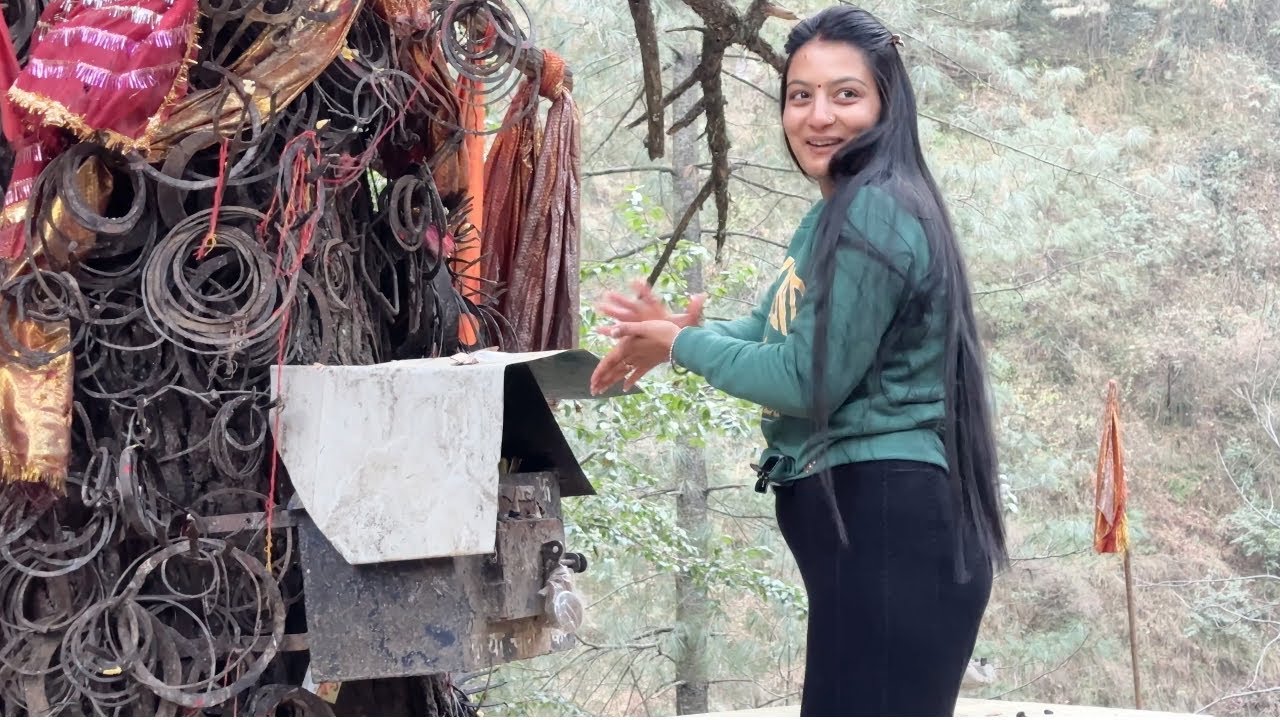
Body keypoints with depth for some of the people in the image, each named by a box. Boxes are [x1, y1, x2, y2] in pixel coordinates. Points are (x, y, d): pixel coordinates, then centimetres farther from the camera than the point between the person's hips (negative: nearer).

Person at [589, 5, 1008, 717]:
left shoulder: (875, 215, -19)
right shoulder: (838, 213, 16)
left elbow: (808, 379, -18)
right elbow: (778, 328, 23)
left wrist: (683, 346, -5)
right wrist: (681, 330, 6)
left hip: (888, 528, -11)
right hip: (861, 522, 11)